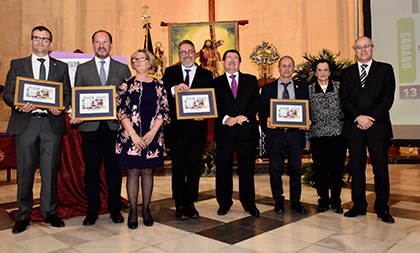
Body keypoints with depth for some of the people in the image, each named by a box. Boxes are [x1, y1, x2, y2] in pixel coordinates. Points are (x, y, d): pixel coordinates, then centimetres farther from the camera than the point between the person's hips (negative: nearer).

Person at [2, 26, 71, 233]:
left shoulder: (61, 67, 14)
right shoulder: (17, 65, 13)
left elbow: (67, 94, 9)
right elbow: (7, 93, 8)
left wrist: (61, 107, -11)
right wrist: (19, 105, -13)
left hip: (52, 123, 0)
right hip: (25, 123, 0)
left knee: (50, 171, 4)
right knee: (25, 171, 5)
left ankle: (50, 212, 19)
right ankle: (23, 216, 19)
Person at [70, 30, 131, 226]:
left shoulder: (123, 69, 10)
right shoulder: (82, 69, 12)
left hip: (115, 126, 0)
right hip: (90, 126, 1)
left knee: (114, 168, 6)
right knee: (91, 169, 6)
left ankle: (115, 209, 19)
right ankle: (92, 210, 19)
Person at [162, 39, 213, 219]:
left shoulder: (206, 74, 10)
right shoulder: (170, 72, 9)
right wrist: (174, 89, -21)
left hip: (197, 126, 1)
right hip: (177, 126, -1)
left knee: (195, 166, 7)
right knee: (178, 166, 4)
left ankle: (190, 203, 19)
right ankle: (180, 204, 16)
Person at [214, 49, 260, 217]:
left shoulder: (251, 80, 14)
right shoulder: (216, 83, 11)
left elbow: (256, 101, 3)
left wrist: (245, 116, -12)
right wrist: (225, 119, -15)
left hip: (247, 130, 1)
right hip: (225, 131, 0)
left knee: (247, 168, 7)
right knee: (223, 169, 5)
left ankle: (249, 203, 20)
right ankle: (224, 203, 20)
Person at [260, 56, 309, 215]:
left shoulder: (303, 88, 12)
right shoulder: (267, 88, 10)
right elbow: (262, 110, 7)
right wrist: (267, 119, -14)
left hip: (296, 134, 1)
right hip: (275, 133, 0)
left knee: (296, 169, 6)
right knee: (275, 169, 5)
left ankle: (295, 202, 20)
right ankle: (278, 201, 20)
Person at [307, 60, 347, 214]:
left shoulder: (339, 87, 9)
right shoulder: (309, 89, 9)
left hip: (338, 133, 0)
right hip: (317, 134, 0)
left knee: (337, 168, 4)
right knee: (320, 169, 5)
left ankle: (336, 201, 20)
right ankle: (323, 201, 21)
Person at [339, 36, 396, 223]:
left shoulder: (385, 69, 8)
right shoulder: (347, 73, 12)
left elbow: (388, 98, -2)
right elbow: (344, 100, 3)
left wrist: (371, 118, -12)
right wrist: (358, 117, -13)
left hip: (378, 126, -1)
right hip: (354, 127, 2)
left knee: (381, 168, 2)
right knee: (357, 169, 7)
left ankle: (382, 208, 16)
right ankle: (359, 206, 17)